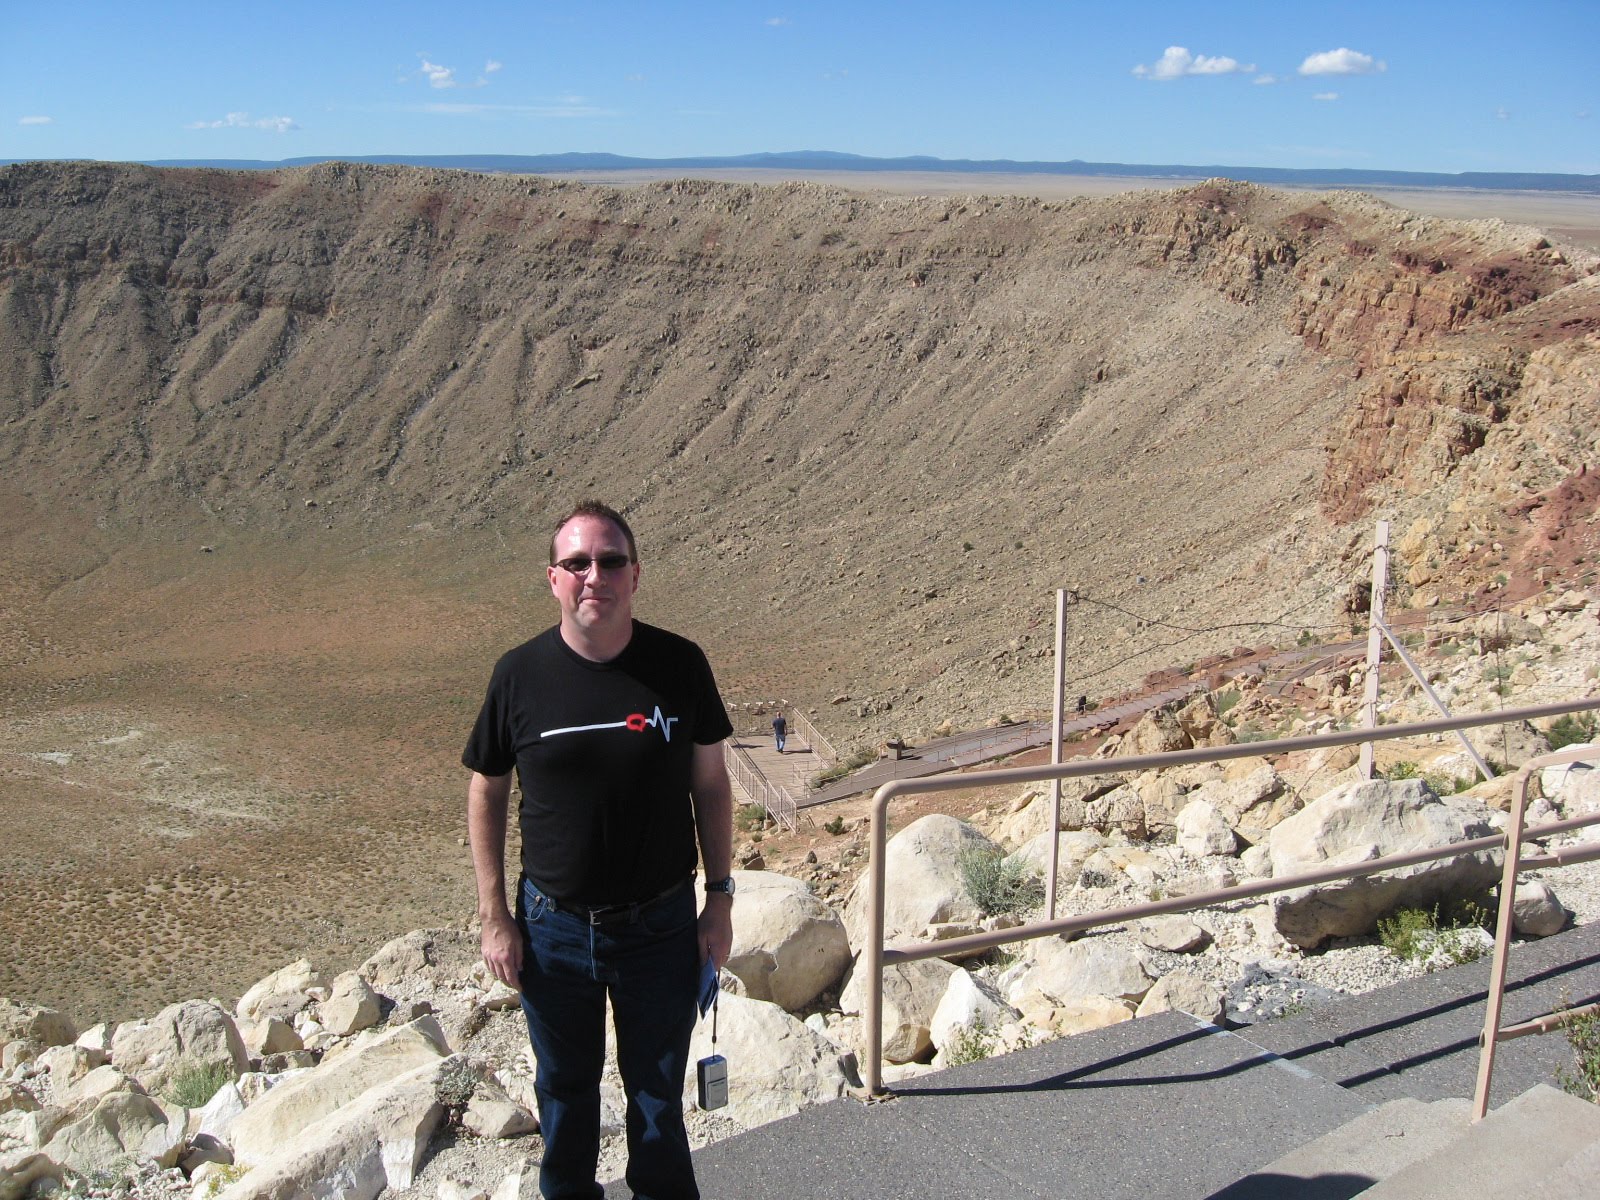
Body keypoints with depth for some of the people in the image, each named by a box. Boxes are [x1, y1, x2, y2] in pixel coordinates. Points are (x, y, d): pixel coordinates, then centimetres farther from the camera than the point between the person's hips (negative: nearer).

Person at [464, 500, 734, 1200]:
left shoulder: (680, 665, -9)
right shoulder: (520, 675, -10)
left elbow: (710, 784, 0)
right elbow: (486, 795, 1)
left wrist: (720, 899, 0)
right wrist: (495, 917, -1)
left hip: (660, 926, 0)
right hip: (554, 929, 1)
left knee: (658, 1094, 16)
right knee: (566, 1090, 21)